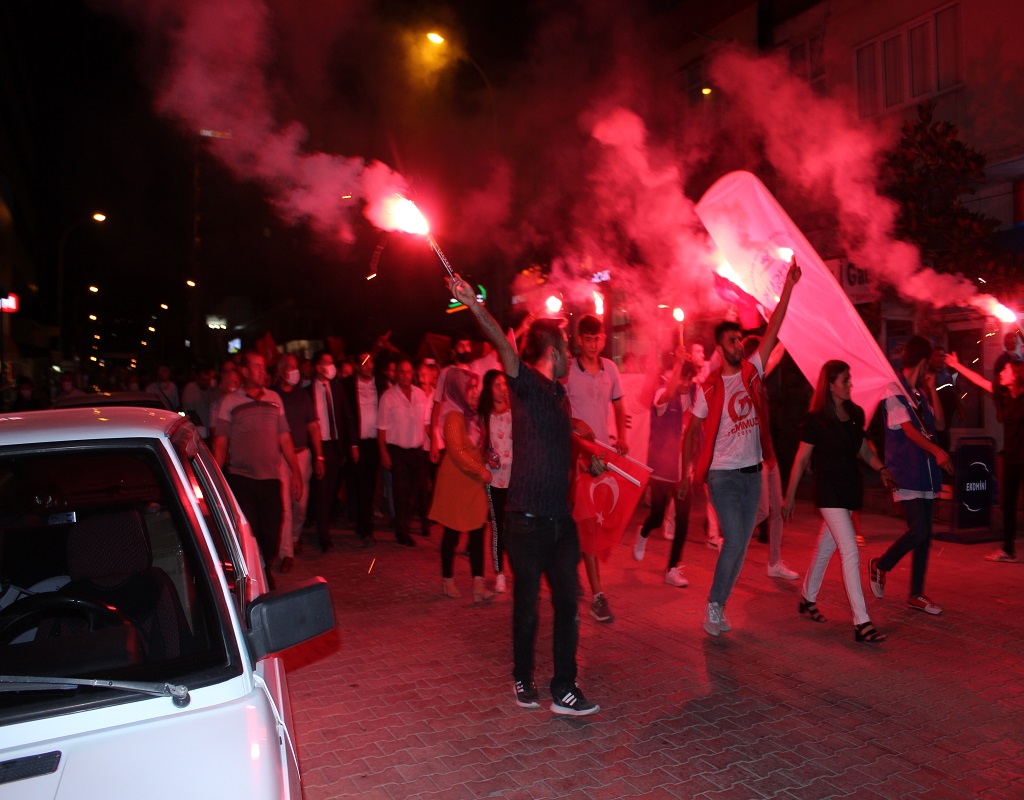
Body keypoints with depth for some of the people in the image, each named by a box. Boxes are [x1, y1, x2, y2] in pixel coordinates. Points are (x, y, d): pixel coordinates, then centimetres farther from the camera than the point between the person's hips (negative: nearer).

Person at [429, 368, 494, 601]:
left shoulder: (472, 415, 11)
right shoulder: (454, 417, -15)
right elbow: (456, 451, -21)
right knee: (453, 532, 6)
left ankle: (478, 583, 1)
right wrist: (481, 470, -17)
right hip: (456, 481, -8)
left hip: (474, 481, 8)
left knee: (477, 531, 1)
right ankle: (447, 580, 21)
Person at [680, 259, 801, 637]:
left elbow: (773, 330, -2)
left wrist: (788, 287, -7)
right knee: (734, 541, -11)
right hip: (723, 474, -5)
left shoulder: (752, 372, 4)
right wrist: (686, 474, -4)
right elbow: (691, 431, -2)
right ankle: (713, 606, 5)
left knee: (741, 545, 9)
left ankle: (719, 606, 21)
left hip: (752, 471, 5)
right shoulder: (709, 388, -6)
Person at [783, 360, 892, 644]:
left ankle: (807, 599, 35)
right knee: (850, 552, -13)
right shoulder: (815, 419, -11)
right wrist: (790, 496, -4)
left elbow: (864, 448, 16)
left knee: (826, 547, 17)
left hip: (850, 487, 7)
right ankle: (861, 623, -11)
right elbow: (802, 459, -7)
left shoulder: (856, 413, 7)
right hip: (828, 490, -6)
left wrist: (881, 469, -3)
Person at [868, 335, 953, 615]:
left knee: (924, 535, 8)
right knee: (918, 532, -15)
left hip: (925, 471, 8)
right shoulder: (895, 390, -8)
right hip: (906, 472, -8)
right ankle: (880, 565, 9)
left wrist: (932, 389, 5)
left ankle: (917, 595, 16)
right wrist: (938, 451, -27)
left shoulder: (920, 392, 15)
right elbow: (908, 429, -17)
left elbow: (939, 423, 10)